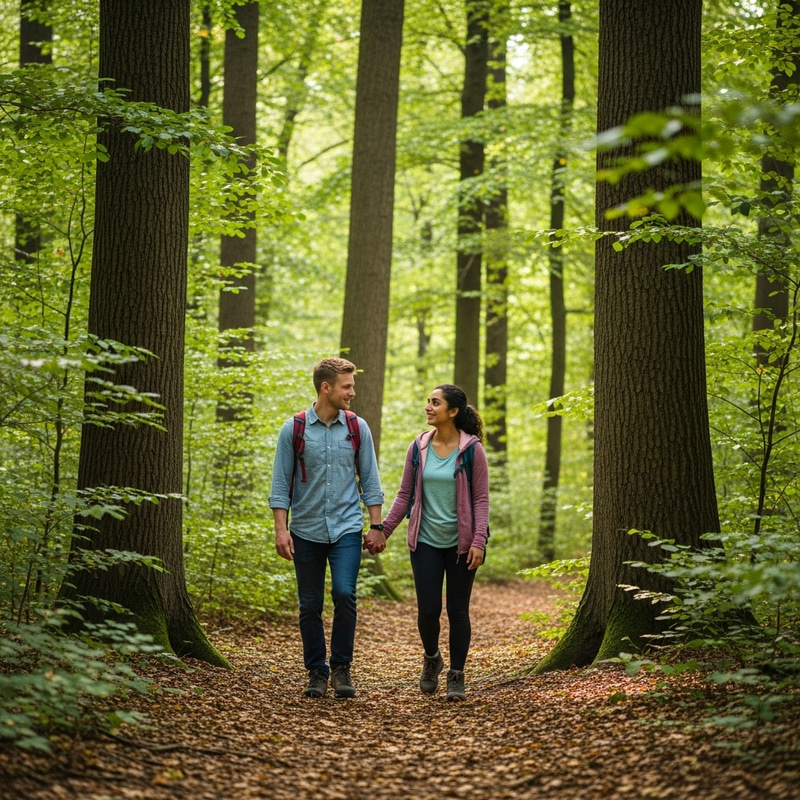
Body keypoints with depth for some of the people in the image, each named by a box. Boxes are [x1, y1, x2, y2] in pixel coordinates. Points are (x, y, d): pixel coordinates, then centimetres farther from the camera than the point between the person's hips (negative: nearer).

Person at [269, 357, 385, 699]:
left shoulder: (357, 428, 4)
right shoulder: (293, 429, -1)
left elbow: (370, 481, 8)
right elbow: (281, 484, 0)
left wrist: (376, 526, 3)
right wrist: (281, 529, -7)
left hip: (346, 529, 0)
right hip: (306, 530, 0)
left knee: (344, 594, -15)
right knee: (310, 605, 4)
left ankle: (341, 667, 1)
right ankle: (317, 672, 17)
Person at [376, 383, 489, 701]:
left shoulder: (472, 449, -6)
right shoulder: (419, 447, 3)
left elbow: (481, 499, -7)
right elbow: (405, 494, 7)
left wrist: (478, 541, -15)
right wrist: (383, 530, -1)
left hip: (461, 542, -2)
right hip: (425, 542, 2)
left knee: (457, 610, 3)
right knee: (428, 609, -1)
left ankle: (456, 677, 14)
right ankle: (431, 659, 27)